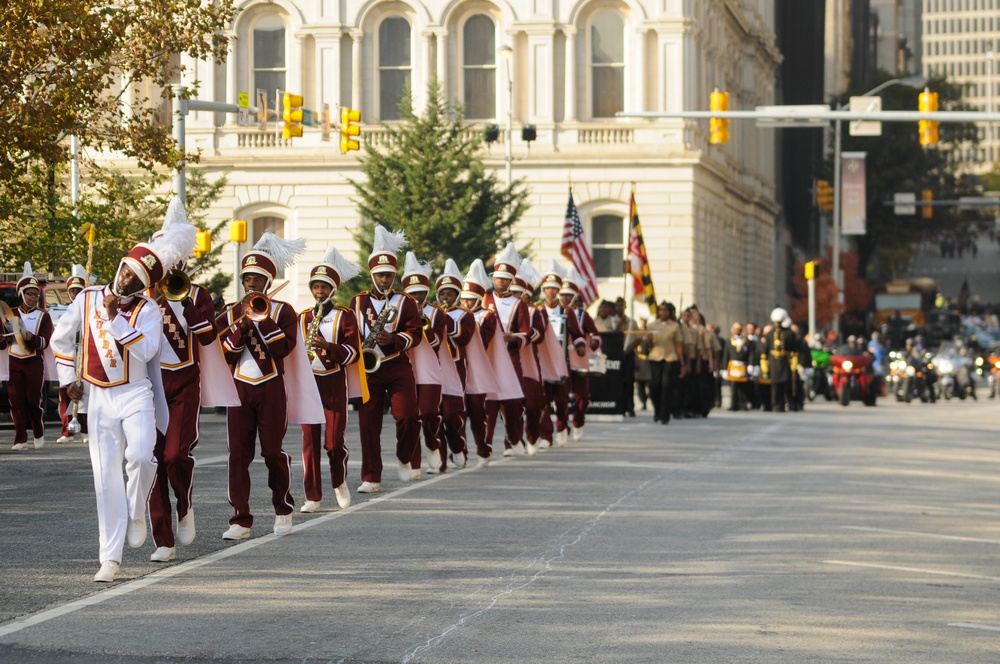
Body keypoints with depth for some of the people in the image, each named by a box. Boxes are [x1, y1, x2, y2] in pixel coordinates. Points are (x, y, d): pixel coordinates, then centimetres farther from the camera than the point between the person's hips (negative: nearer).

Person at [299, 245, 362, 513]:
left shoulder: (345, 315, 1)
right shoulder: (303, 318, 11)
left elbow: (353, 352, -6)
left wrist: (328, 346, -21)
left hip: (334, 383, -3)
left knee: (334, 440, -3)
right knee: (310, 439, -1)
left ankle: (340, 483, 25)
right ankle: (313, 496, 2)